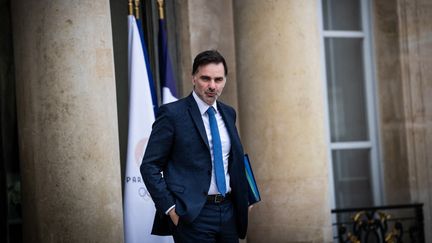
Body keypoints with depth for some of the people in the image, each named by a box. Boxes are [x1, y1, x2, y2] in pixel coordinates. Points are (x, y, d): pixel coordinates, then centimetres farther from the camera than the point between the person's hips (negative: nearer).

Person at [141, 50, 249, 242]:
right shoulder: (172, 113, -7)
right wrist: (170, 209, -13)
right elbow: (149, 166, -7)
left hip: (229, 212, 6)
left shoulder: (228, 113, 12)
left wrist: (241, 202, 9)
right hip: (192, 214, -6)